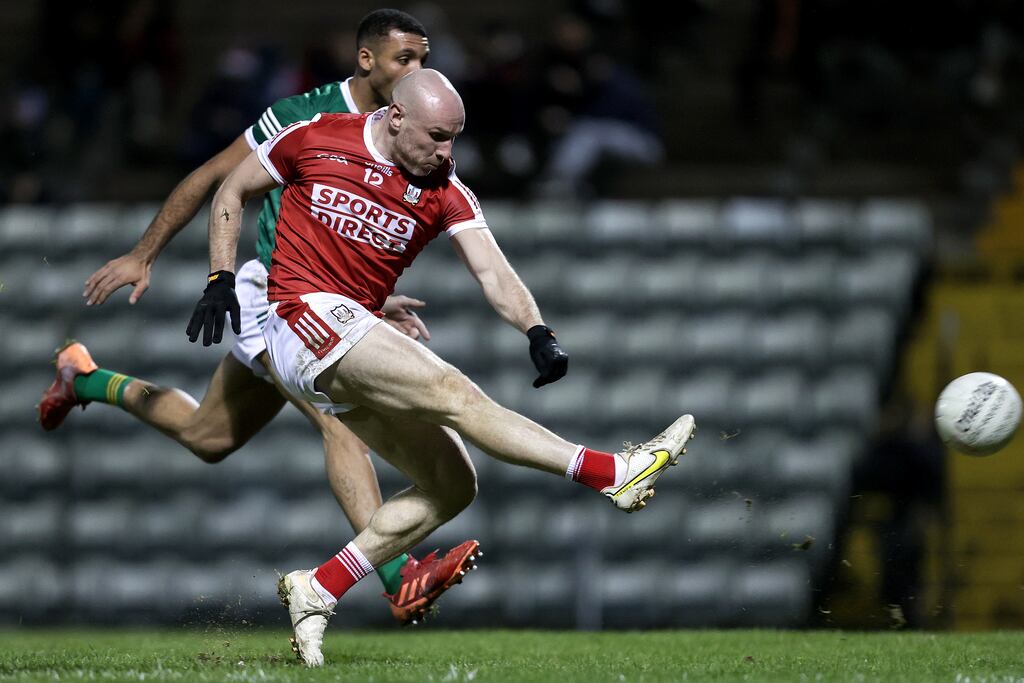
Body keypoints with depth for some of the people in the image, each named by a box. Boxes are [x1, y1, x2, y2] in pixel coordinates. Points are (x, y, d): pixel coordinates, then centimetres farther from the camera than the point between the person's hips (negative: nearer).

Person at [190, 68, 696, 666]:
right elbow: (232, 193, 10)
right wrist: (221, 279, -2)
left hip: (359, 343, 7)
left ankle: (318, 590, 0)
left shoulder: (444, 192, 3)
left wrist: (537, 332, -29)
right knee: (452, 392, -23)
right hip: (304, 319, -7)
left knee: (452, 485, -1)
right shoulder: (317, 140, -4)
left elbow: (491, 269, -12)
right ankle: (613, 473, -32)